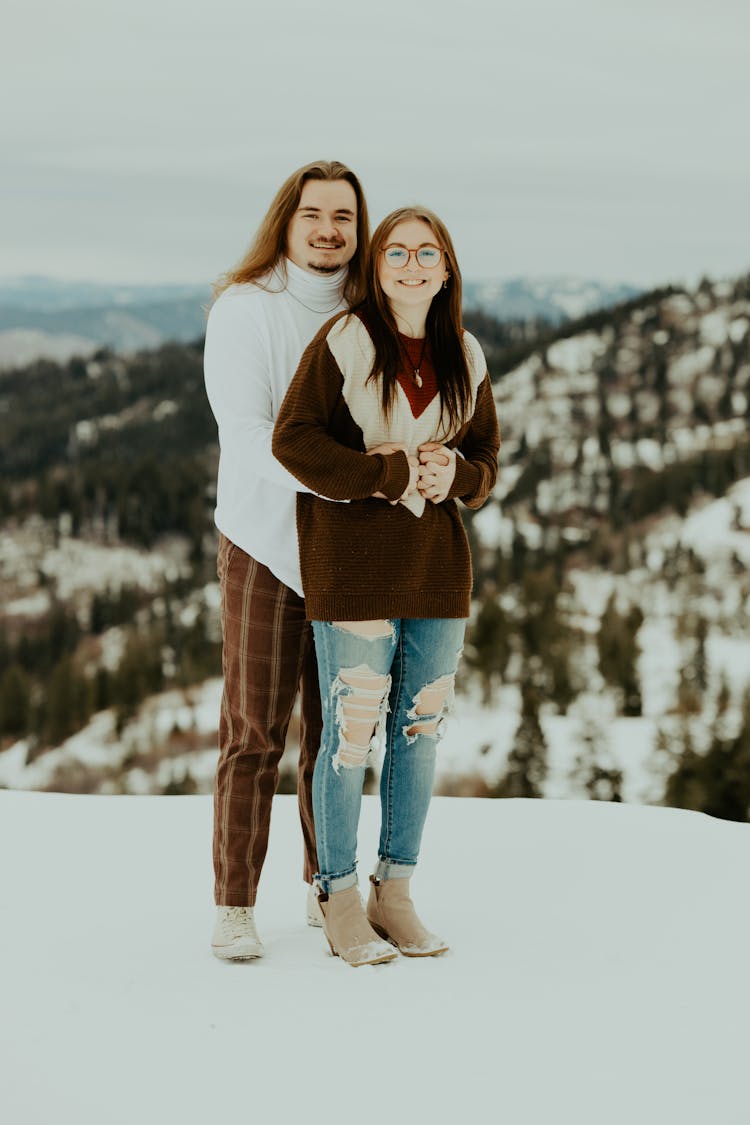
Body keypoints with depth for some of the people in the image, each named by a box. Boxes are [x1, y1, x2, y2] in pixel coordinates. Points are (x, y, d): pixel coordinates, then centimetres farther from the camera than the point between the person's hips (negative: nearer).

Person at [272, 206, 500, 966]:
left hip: (437, 563, 5)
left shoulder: (464, 358, 10)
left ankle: (394, 893, 20)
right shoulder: (342, 342, -5)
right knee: (351, 731, -3)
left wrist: (453, 472, -9)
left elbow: (486, 458, 14)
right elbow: (292, 439, -11)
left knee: (420, 728, 8)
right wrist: (390, 474, -17)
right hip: (352, 562, -5)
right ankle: (340, 902, 10)